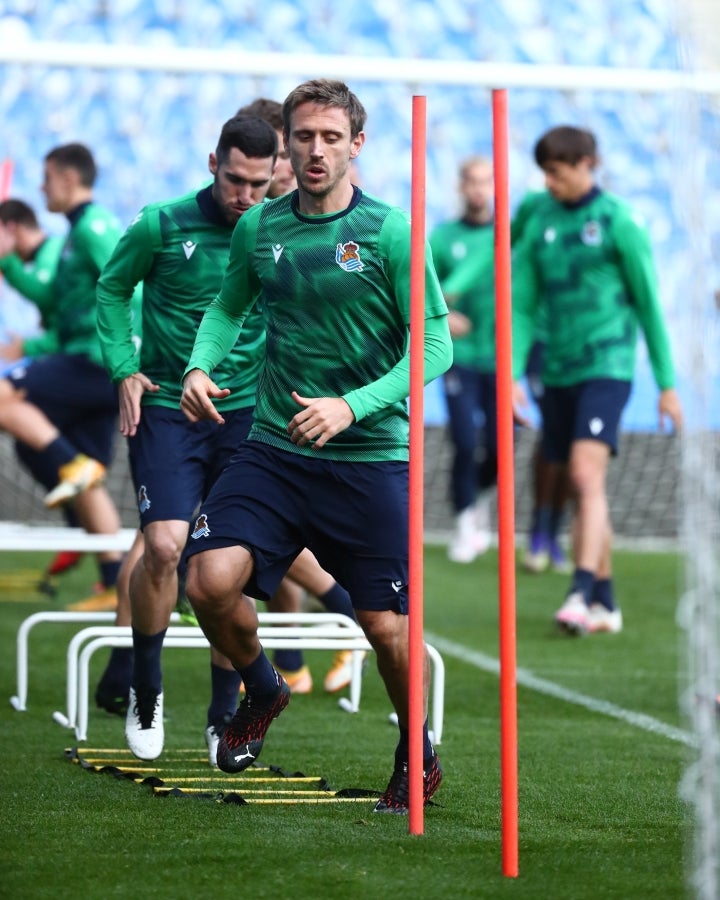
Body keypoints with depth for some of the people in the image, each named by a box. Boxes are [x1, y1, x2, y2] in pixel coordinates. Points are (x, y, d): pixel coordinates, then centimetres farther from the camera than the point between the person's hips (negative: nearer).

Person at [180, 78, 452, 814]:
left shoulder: (390, 233, -8)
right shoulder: (258, 228, 4)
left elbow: (435, 343, -8)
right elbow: (229, 305, 22)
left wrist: (352, 406, -19)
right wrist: (200, 365, 1)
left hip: (371, 458, -3)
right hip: (274, 448, 3)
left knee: (386, 624, -1)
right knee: (211, 581, -16)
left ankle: (418, 754, 28)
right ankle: (262, 689, 16)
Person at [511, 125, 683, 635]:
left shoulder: (618, 223, -5)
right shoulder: (541, 223, 9)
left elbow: (649, 305, -1)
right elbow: (522, 304, 10)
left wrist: (667, 384, 0)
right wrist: (513, 374, -1)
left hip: (606, 365, -5)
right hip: (558, 372, 5)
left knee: (588, 475, -20)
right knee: (584, 489, 9)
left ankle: (582, 593, -27)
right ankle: (606, 602, 16)